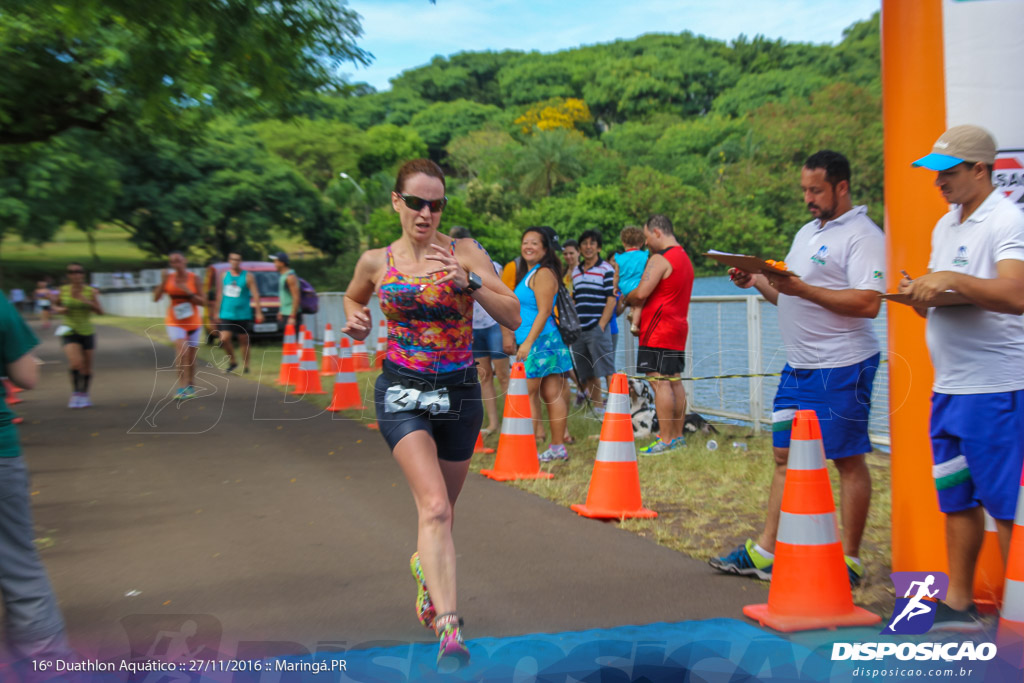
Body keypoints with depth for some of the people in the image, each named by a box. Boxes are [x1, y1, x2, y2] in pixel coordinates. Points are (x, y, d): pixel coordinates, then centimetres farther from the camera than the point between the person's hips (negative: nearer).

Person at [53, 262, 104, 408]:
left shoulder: (90, 291, -6)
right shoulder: (63, 290, -3)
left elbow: (100, 312, -10)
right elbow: (55, 306, 14)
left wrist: (87, 302, -25)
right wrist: (58, 309, -9)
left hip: (87, 332, 1)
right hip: (69, 332, -1)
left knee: (87, 367, 9)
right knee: (76, 363, -23)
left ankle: (84, 394, 33)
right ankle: (75, 393, -4)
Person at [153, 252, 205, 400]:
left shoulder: (193, 278, -5)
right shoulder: (169, 278, -2)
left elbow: (202, 302, -5)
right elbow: (156, 297, -9)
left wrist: (188, 292, -19)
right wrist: (163, 281, -18)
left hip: (193, 322, 1)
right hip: (174, 322, -1)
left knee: (191, 356, 10)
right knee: (182, 349, -24)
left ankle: (190, 386, 29)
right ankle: (181, 387, -23)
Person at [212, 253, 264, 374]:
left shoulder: (248, 276, -2)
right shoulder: (224, 275, 8)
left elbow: (255, 294, -4)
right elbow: (219, 295, 14)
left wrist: (259, 312, -11)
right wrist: (216, 313, 14)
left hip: (243, 315, -3)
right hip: (226, 314, 3)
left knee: (244, 341, 3)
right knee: (224, 339, -9)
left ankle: (245, 366, 16)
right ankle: (232, 361, 12)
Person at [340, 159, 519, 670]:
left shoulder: (466, 253, -3)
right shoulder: (376, 262, 1)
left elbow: (514, 316, -9)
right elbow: (352, 297, 23)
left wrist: (469, 281, -23)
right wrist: (355, 321, 0)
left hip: (459, 392, 2)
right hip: (402, 391, -1)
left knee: (441, 510, 17)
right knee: (434, 506, -21)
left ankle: (425, 564, 50)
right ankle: (449, 628, -23)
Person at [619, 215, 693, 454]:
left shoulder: (660, 259, -13)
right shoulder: (684, 257, 19)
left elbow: (641, 293, -20)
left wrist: (625, 300, 0)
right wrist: (638, 308, 18)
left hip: (658, 330, -10)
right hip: (677, 327, 10)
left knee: (660, 382, -9)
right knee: (674, 381, 12)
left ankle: (665, 439, -10)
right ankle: (678, 435, 16)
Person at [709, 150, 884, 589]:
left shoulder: (862, 236, -11)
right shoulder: (807, 233, 18)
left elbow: (868, 303, -22)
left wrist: (802, 288, -23)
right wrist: (759, 282, 4)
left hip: (841, 366, -9)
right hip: (798, 365, 9)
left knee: (849, 461, 0)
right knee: (785, 455, 10)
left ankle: (849, 560, 9)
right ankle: (765, 552, 17)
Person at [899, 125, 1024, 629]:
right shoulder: (945, 226, 16)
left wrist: (951, 279, -28)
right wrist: (918, 293, 1)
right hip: (947, 388, 9)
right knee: (956, 500, 13)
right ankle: (958, 604, 22)